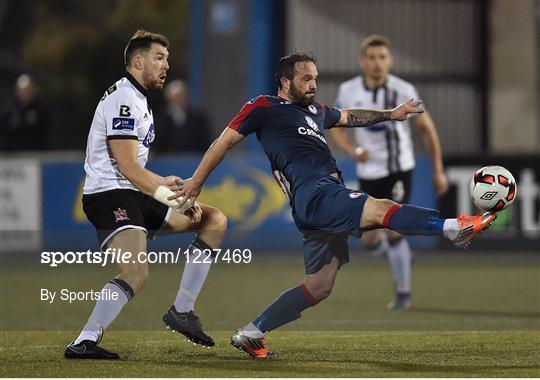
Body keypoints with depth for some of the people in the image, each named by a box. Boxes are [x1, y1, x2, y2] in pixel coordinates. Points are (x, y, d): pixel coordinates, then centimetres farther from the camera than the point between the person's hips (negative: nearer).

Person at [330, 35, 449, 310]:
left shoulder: (403, 91, -12)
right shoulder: (348, 91, -7)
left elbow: (427, 128, -1)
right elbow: (336, 127, 6)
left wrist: (438, 171, 0)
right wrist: (352, 150, -15)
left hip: (398, 167, -3)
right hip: (368, 171, 3)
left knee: (392, 229, -15)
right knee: (370, 241, 3)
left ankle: (403, 293, 0)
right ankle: (398, 253, 38)